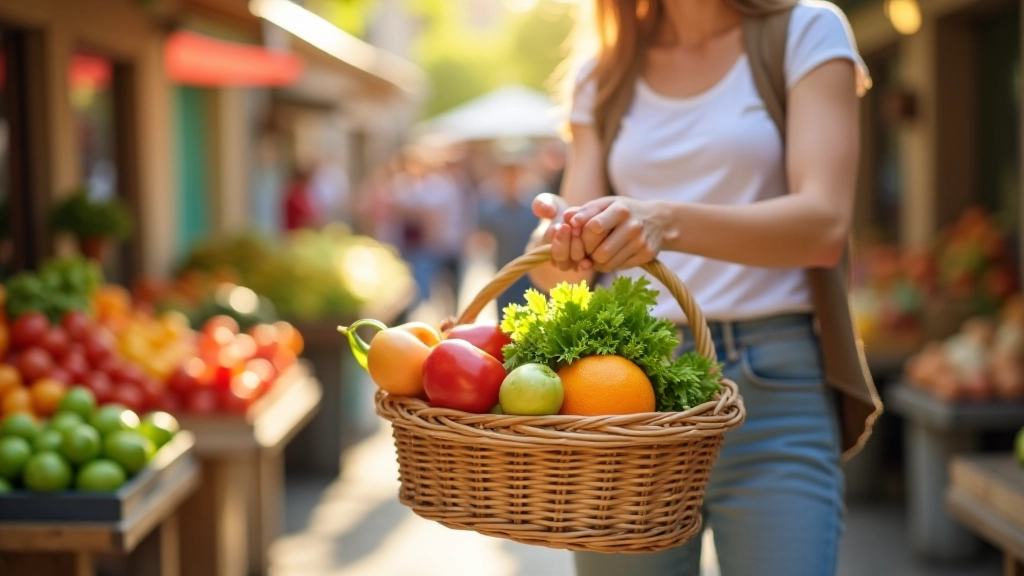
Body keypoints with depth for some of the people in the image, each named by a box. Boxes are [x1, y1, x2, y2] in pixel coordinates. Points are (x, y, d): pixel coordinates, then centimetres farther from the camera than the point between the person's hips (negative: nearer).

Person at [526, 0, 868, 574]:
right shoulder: (601, 79, 12)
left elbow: (826, 226, -12)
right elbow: (571, 256, 4)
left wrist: (667, 222, -29)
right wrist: (559, 242, -21)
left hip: (770, 385, -3)